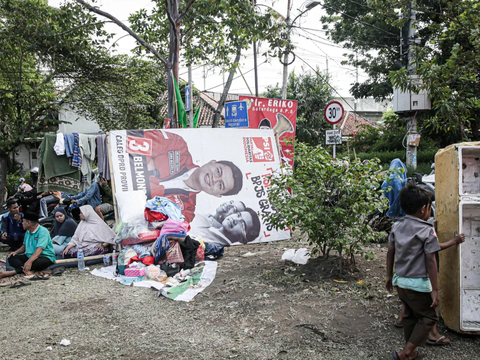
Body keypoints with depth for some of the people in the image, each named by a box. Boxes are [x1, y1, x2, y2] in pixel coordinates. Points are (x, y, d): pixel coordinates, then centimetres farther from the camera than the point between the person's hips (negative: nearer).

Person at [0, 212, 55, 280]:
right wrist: (16, 252, 4)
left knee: (37, 262, -41)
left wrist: (29, 261, -40)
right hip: (29, 256, 9)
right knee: (11, 258, -11)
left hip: (45, 257, -9)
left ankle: (13, 272, -37)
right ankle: (26, 270, -37)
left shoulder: (43, 231, -17)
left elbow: (39, 249, -28)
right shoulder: (28, 232, 11)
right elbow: (25, 245, 25)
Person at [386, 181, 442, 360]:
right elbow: (430, 261, -16)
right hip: (418, 284, -6)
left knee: (410, 316, 22)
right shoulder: (427, 230, -15)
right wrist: (435, 290, -11)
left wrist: (389, 276, 18)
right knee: (429, 317, 11)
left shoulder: (397, 226, 3)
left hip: (400, 281, 7)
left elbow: (390, 252, 8)